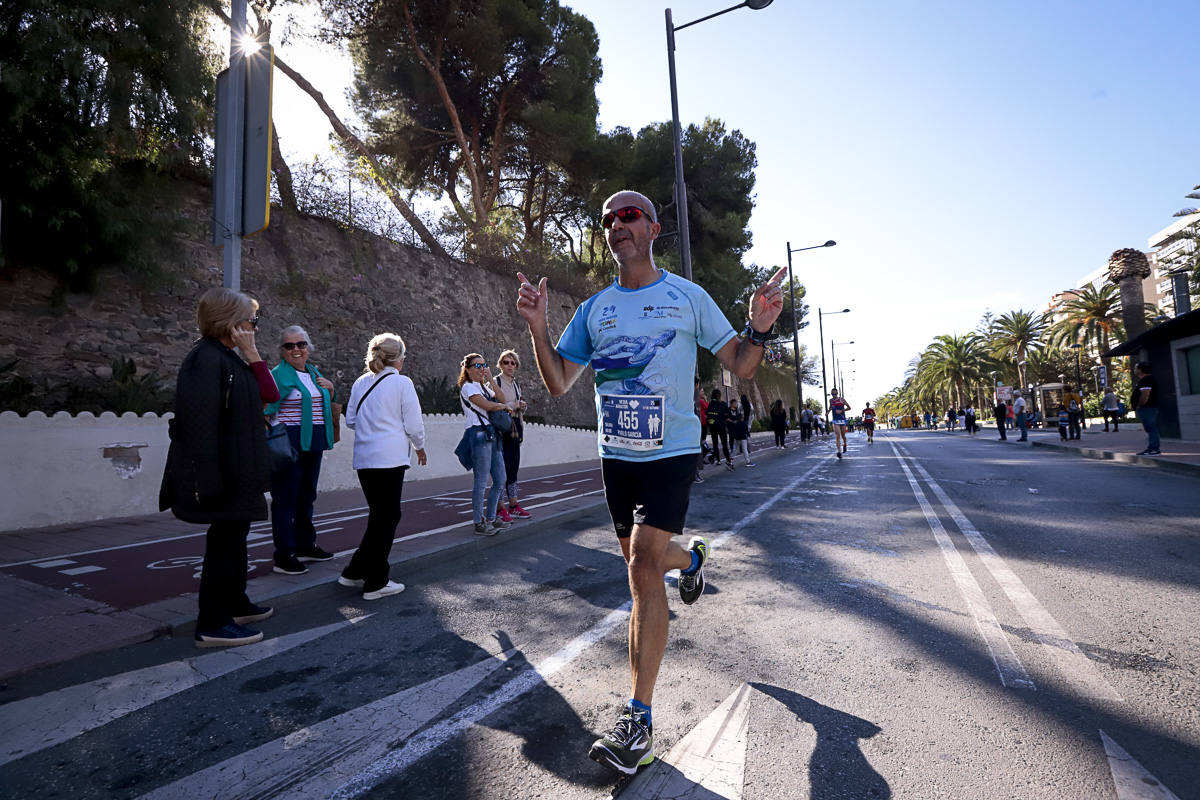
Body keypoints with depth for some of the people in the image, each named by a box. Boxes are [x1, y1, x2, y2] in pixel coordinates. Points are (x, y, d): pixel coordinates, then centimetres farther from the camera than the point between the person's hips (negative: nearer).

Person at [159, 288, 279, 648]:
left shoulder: (229, 358, 12)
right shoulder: (206, 358, -18)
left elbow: (270, 395, 7)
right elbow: (199, 421, -25)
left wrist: (252, 355, -1)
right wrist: (210, 479, -27)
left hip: (238, 473, 10)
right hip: (223, 474, -10)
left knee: (234, 537, 20)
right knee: (225, 541, -1)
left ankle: (235, 604, 36)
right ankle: (212, 624, 12)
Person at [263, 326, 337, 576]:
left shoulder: (314, 373, 14)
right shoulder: (278, 374, -8)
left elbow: (325, 406, 25)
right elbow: (266, 410, -14)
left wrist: (330, 389, 5)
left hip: (312, 443, 8)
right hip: (289, 443, -8)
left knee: (306, 495, 16)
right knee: (286, 498, -4)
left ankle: (305, 546, 29)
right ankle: (284, 556, 3)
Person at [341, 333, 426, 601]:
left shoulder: (360, 382, 10)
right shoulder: (402, 382, -7)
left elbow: (350, 420, 14)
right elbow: (414, 424, -7)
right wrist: (420, 447, 10)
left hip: (363, 458, 7)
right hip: (390, 458, -6)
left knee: (379, 515, 19)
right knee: (387, 518, 3)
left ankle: (354, 572, 23)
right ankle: (376, 583, 9)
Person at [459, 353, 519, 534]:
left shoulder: (484, 387, 22)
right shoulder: (468, 387, -4)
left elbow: (502, 400, 10)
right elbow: (488, 406, -14)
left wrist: (490, 381, 6)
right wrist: (506, 406, 3)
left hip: (492, 434, 9)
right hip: (480, 433, -9)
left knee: (500, 479, 9)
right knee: (481, 482, -6)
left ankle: (490, 518, 20)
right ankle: (479, 523, 2)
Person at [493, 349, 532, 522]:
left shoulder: (516, 384, 19)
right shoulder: (495, 382, -3)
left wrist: (523, 407, 5)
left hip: (514, 429, 7)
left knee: (513, 468, 9)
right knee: (502, 468, -8)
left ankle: (513, 506, 16)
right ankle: (500, 508, -1)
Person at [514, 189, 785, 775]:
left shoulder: (687, 296, 0)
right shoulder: (593, 308, 8)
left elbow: (740, 367, 2)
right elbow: (558, 383, 7)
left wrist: (759, 329, -18)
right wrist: (538, 327, -7)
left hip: (670, 450, -4)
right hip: (615, 453, 5)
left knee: (643, 565, -15)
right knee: (640, 561, 17)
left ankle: (639, 717, -5)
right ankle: (691, 556, 52)